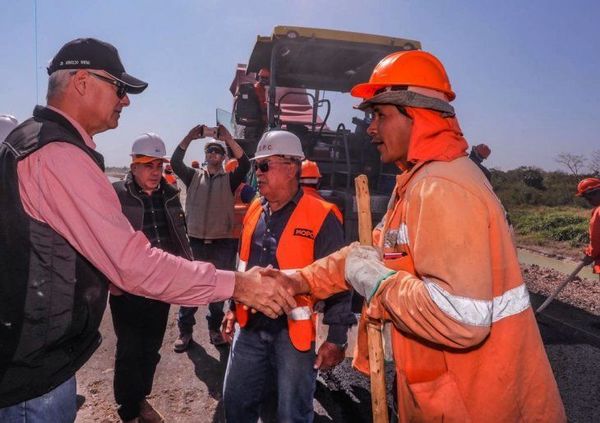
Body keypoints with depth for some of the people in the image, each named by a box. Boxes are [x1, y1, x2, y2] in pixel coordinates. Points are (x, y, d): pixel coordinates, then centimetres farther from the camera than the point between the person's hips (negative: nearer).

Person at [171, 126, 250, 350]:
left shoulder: (229, 179, 4)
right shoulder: (194, 176, 8)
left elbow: (245, 165, -13)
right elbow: (175, 163, -8)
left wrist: (229, 139, -17)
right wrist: (189, 138, -15)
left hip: (222, 244, 0)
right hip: (196, 242, 0)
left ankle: (214, 328, 27)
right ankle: (185, 329, 20)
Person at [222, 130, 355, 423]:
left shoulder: (320, 216, -14)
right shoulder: (255, 210, 7)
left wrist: (336, 337, -13)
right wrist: (234, 307, 17)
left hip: (293, 332, -6)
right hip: (251, 327, 6)